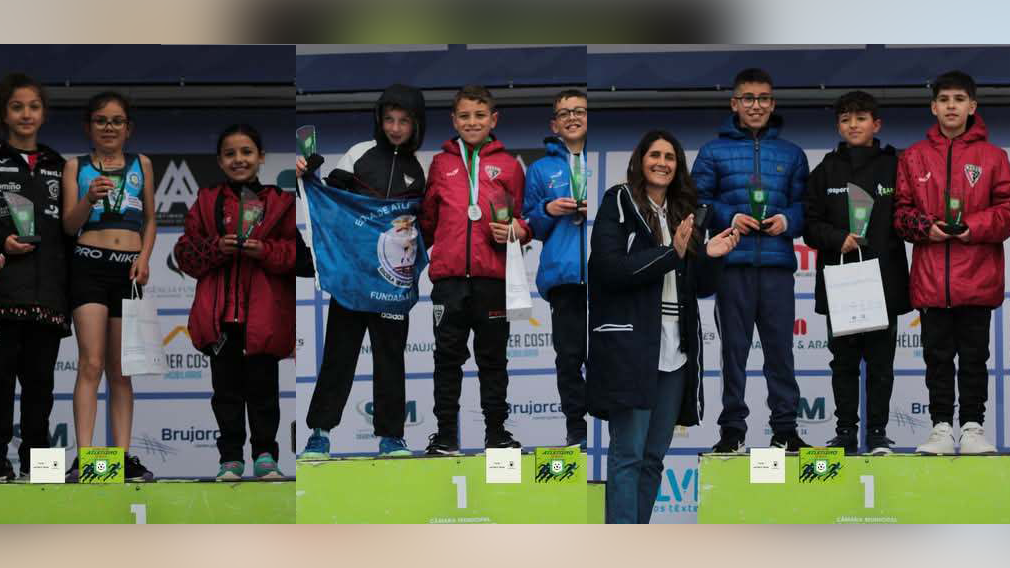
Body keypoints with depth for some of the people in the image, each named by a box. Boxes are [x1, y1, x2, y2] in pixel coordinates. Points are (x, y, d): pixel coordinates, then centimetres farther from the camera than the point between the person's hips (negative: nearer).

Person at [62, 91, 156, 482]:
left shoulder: (141, 165, 14)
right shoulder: (76, 167, 8)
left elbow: (150, 220, 17)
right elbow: (70, 226, 2)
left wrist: (144, 257, 1)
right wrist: (89, 199, -17)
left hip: (129, 269, 3)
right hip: (90, 263, -3)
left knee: (121, 371, 6)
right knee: (91, 363, -14)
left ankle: (123, 457, 7)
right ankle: (83, 457, -20)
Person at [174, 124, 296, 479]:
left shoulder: (279, 203, 4)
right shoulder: (207, 203, 8)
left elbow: (294, 252, 1)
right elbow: (185, 253, 5)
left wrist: (265, 250, -15)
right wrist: (216, 248, -13)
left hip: (263, 314, -1)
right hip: (220, 313, 1)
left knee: (263, 388, 4)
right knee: (226, 389, 7)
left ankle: (265, 455, 14)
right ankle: (231, 457, 14)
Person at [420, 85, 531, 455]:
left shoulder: (507, 165, 8)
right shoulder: (441, 164, 11)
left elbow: (525, 217, 9)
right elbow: (428, 218, 19)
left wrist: (517, 230, -9)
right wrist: (420, 246, 11)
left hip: (493, 275, -1)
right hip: (449, 275, 1)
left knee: (493, 358, 7)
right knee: (448, 357, 3)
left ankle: (496, 431, 14)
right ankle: (446, 434, 8)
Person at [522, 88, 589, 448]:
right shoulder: (541, 169, 15)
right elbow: (529, 226, 16)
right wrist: (547, 210, -3)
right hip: (564, 271, 1)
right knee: (570, 355, 0)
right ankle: (576, 429, 6)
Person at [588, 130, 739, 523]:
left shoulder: (683, 213, 17)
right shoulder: (618, 203, 0)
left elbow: (703, 288, 18)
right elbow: (608, 269, -13)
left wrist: (711, 256, -2)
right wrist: (671, 254, -18)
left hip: (675, 351, 6)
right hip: (629, 346, -6)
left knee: (653, 457, 7)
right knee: (628, 454, -9)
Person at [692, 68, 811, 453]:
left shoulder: (791, 154, 14)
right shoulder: (714, 152, 9)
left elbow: (805, 203, 12)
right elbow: (698, 201, 5)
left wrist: (787, 220, -8)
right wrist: (729, 218, -10)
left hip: (777, 263, 1)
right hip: (732, 263, -1)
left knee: (780, 347, 1)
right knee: (734, 347, 2)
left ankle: (785, 427, 7)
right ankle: (732, 428, 7)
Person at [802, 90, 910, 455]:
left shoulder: (893, 167, 6)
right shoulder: (826, 172, 11)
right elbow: (810, 225, 6)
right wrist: (839, 239, -11)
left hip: (883, 283, -1)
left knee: (880, 360, 1)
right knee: (844, 360, 5)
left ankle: (878, 432, 8)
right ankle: (846, 431, 11)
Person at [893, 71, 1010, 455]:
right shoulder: (914, 157, 10)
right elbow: (900, 211, 9)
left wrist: (972, 227, -13)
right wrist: (925, 227, -9)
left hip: (977, 277, -1)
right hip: (931, 277, 1)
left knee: (974, 356, 3)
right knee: (938, 356, 4)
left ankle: (972, 426, 9)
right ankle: (941, 427, 9)